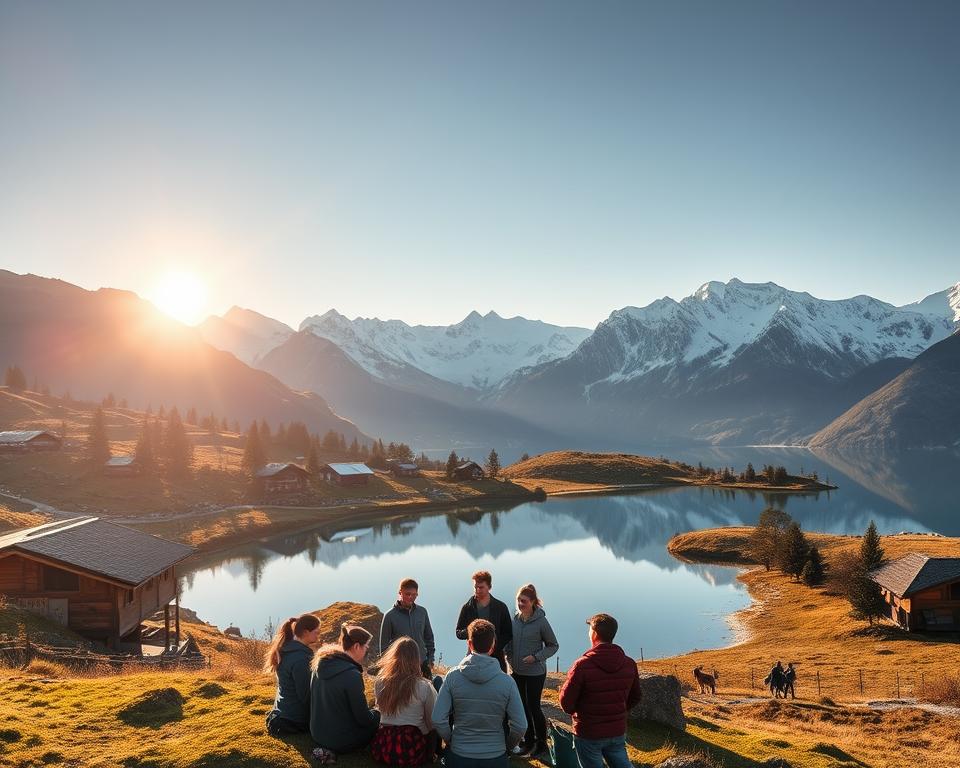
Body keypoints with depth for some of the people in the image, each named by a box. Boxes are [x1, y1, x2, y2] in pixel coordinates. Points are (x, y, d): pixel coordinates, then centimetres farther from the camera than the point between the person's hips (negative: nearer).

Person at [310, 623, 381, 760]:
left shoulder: (319, 666, -1)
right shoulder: (352, 675, -25)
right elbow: (364, 719, -18)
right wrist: (378, 713, 2)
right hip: (342, 741, -8)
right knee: (378, 718, 8)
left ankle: (329, 749, 10)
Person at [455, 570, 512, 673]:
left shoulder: (501, 607, 2)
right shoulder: (468, 608, 4)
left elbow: (508, 634, 4)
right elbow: (458, 633, 8)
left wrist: (496, 647, -12)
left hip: (496, 657, 0)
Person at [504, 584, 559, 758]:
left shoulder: (541, 621, -15)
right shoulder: (515, 619, -1)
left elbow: (553, 646, -6)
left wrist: (536, 657, -16)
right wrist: (509, 656, -1)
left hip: (535, 673, -5)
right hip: (517, 671, 5)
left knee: (534, 707, 2)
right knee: (522, 706, 13)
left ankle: (541, 742, 21)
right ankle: (528, 741, 28)